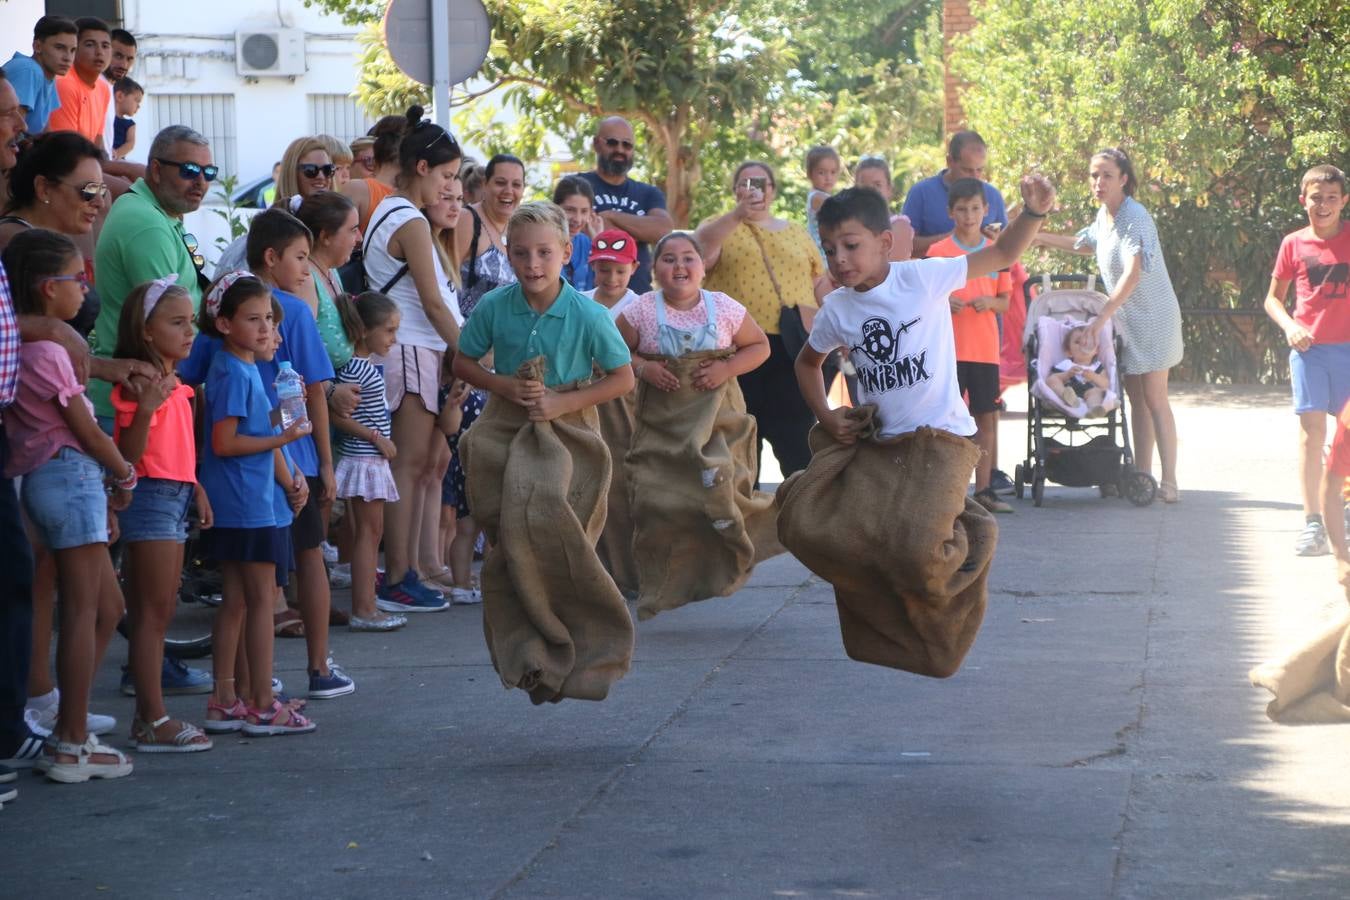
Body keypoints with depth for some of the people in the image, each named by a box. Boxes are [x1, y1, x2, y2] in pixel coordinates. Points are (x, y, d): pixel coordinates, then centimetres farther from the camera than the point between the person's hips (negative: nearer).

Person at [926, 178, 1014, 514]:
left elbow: (1005, 301, 10)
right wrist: (944, 303, -17)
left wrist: (989, 302, -11)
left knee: (987, 417, 4)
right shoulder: (938, 252, 1)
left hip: (985, 349, 3)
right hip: (949, 347, -3)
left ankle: (984, 489, 11)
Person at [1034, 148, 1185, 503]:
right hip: (1127, 319, 9)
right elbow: (1085, 244, 32)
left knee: (1154, 398, -8)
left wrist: (1101, 317, -32)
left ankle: (1169, 481, -7)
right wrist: (1041, 238, 24)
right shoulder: (1104, 216, 8)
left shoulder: (1135, 218, -20)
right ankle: (1141, 476, 15)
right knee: (1137, 398, 10)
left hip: (1152, 316, -9)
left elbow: (1132, 274, -30)